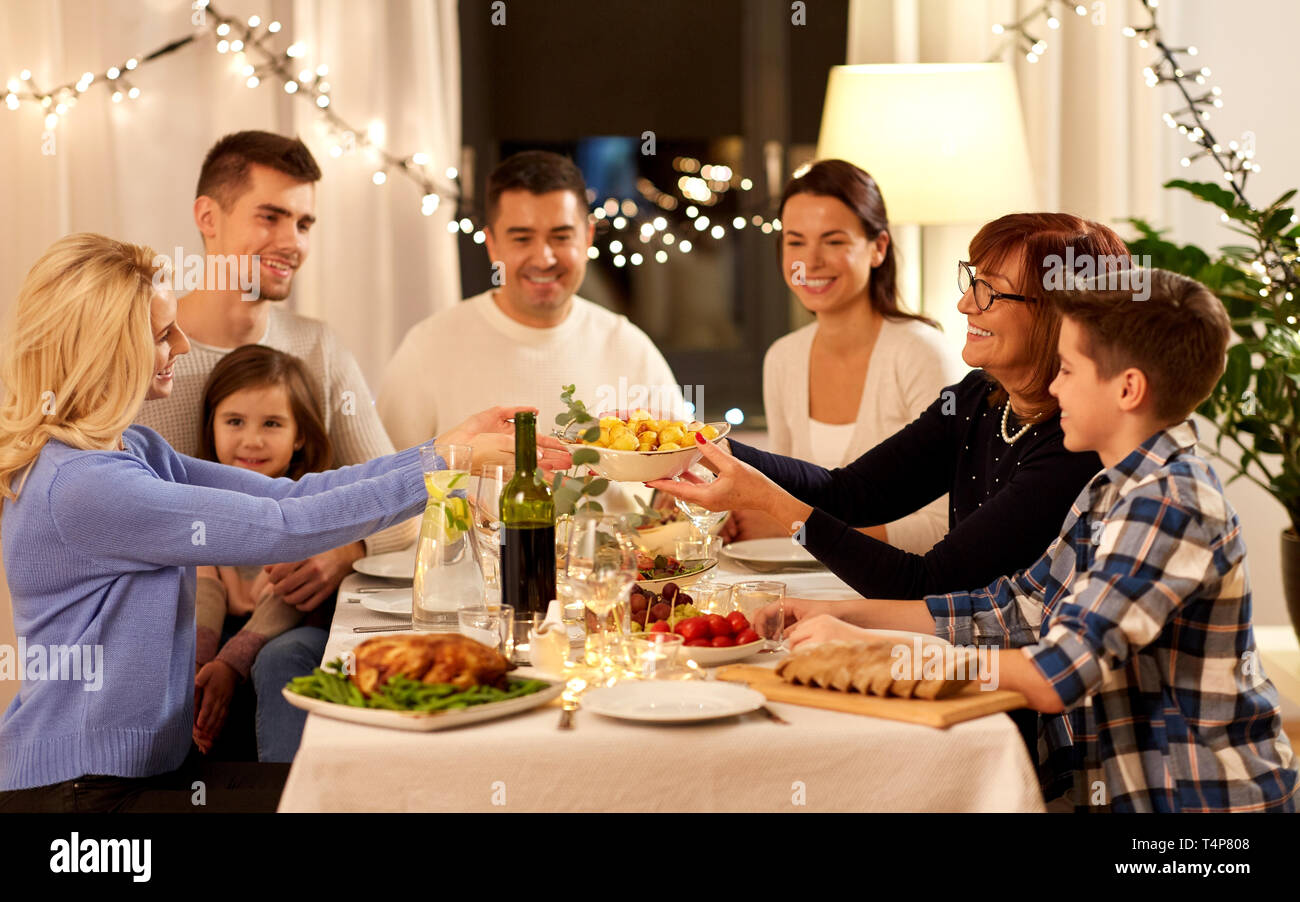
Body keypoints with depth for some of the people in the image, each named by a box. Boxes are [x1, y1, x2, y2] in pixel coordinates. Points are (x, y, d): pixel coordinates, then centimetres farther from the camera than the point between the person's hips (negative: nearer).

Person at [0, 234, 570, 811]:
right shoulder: (81, 485, -23)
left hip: (142, 765, 9)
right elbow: (283, 527, -24)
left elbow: (287, 494, 3)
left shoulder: (129, 451, 8)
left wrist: (444, 447, -4)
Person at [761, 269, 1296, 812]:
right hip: (1126, 787, 8)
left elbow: (1057, 676, -27)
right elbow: (1013, 609, 13)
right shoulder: (1115, 491, 10)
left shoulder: (1169, 504, -21)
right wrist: (845, 614, 6)